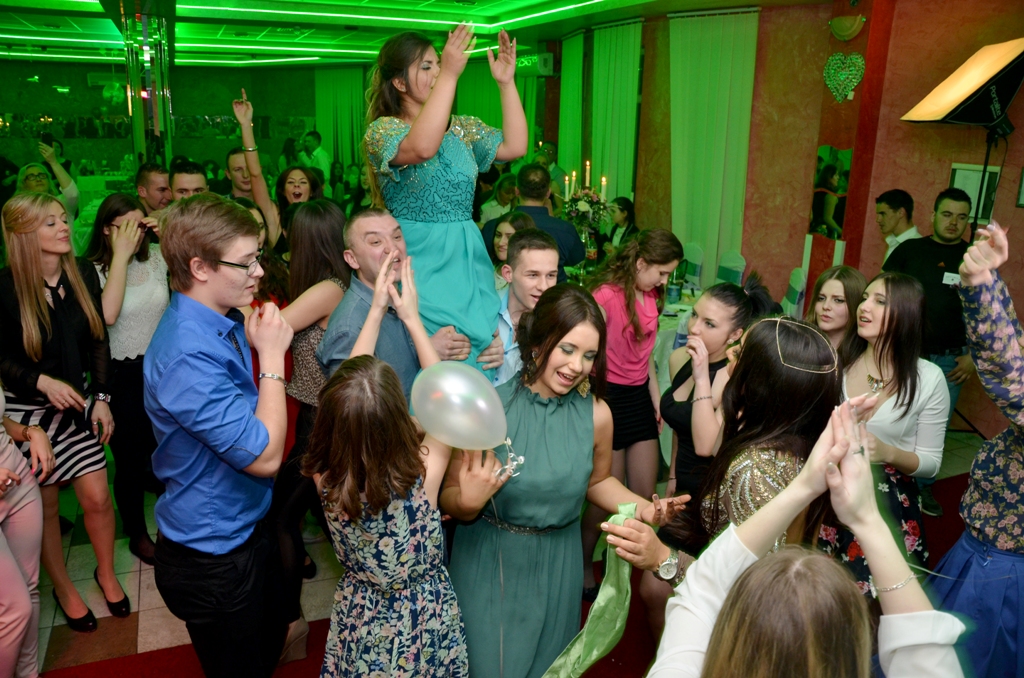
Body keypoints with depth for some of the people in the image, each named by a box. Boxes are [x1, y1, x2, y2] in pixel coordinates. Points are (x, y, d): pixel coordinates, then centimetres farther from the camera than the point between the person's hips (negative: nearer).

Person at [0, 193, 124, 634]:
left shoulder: (82, 273, -5)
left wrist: (101, 397, 0)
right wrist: (42, 382, -20)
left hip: (79, 404, 3)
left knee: (97, 498, 5)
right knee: (44, 505, 12)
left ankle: (106, 572, 31)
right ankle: (62, 587, 33)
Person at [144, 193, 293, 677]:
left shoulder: (220, 323, -2)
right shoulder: (187, 355, -32)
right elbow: (264, 455, -30)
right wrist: (272, 356, -25)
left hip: (248, 529, 9)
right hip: (215, 559, -9)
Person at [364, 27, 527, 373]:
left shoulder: (462, 127, 13)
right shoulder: (381, 129, -5)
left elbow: (515, 146, 4)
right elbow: (423, 147, -27)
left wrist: (506, 82, 1)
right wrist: (450, 75, -28)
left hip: (469, 258, 5)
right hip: (421, 262, -5)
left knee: (483, 346, 1)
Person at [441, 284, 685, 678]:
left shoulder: (596, 414, -10)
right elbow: (448, 501, -12)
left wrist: (644, 509, -6)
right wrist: (469, 502, -33)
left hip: (557, 567, 3)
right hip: (489, 565, -2)